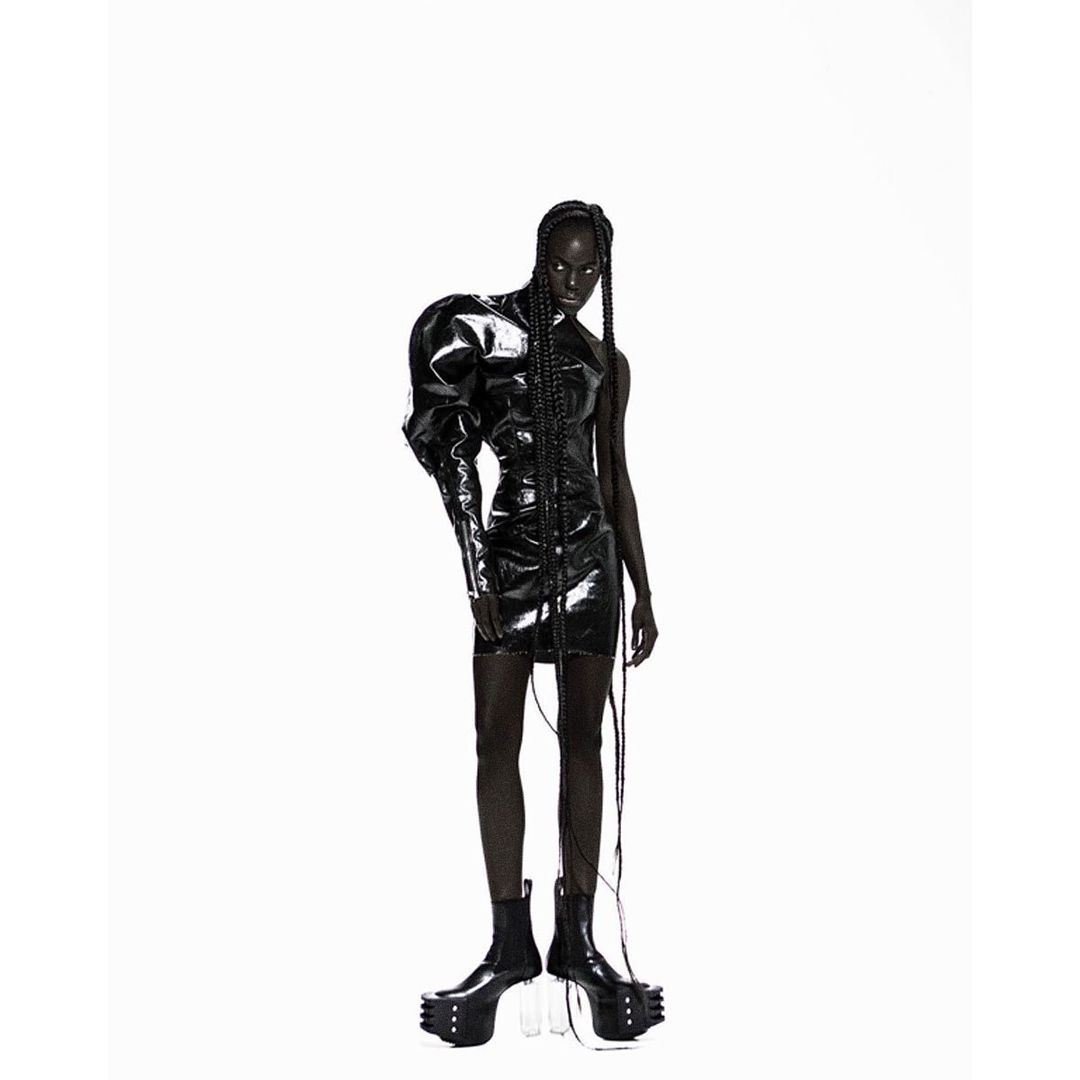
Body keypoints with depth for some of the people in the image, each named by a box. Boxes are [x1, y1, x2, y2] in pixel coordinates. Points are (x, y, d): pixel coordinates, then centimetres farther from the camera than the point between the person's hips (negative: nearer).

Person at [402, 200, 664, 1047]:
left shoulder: (604, 360, 12)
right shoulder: (480, 330, 2)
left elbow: (616, 475, 15)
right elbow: (444, 445, -2)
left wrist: (644, 591, 12)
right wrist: (474, 571, -9)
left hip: (589, 555, 3)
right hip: (508, 551, -2)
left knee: (583, 738, 3)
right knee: (498, 740, -4)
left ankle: (578, 936, 10)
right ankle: (512, 942, 3)